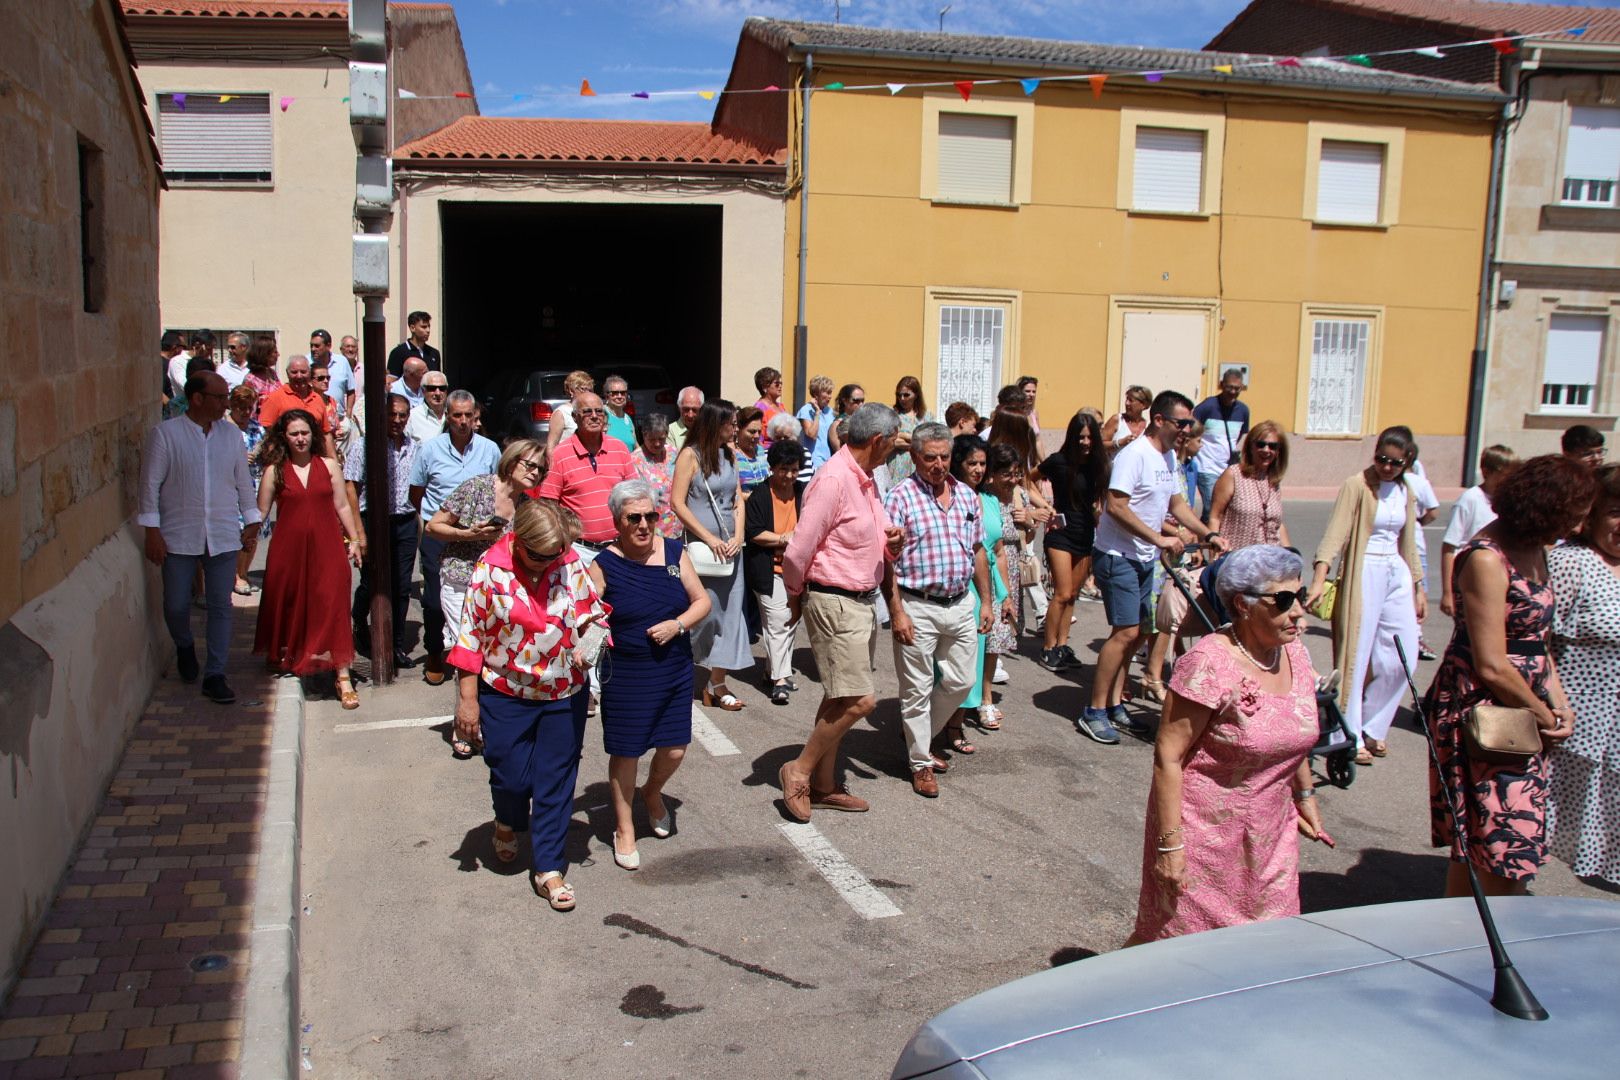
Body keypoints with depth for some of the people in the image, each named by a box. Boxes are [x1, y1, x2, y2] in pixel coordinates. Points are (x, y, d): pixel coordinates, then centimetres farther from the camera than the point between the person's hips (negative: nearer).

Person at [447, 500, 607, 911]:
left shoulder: (571, 563, -8)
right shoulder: (490, 570, -14)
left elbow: (590, 613, 7)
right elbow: (471, 637, -9)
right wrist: (467, 699, -8)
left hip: (563, 694, 2)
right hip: (506, 694, -2)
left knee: (556, 782, 7)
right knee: (511, 776, 5)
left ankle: (548, 868, 20)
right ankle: (507, 823, 41)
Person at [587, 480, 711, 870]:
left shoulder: (674, 551, 0)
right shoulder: (604, 566, -10)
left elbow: (702, 600, 5)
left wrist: (678, 624, -12)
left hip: (675, 670, 3)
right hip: (626, 674, -3)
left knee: (674, 749, 9)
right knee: (625, 751, 7)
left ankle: (653, 794, 43)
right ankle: (624, 829, 28)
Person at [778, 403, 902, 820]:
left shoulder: (867, 480, 12)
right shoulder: (834, 479, -19)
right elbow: (798, 551, -19)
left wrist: (892, 542, -2)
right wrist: (796, 596, -4)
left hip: (862, 601, 10)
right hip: (834, 602, -10)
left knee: (841, 699, 14)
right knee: (858, 700, -10)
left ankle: (823, 785, 24)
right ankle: (798, 771, 5)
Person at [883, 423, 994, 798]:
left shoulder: (967, 495, 9)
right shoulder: (900, 497, -9)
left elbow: (978, 551, 15)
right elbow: (887, 559, -12)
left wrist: (986, 601, 12)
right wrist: (896, 611, -17)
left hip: (962, 605, 6)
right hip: (918, 608, -6)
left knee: (961, 682, 13)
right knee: (917, 689, 4)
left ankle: (919, 736, 35)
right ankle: (921, 764, 19)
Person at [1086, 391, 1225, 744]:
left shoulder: (1169, 457, 12)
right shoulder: (1134, 454, -18)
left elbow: (1176, 503, 21)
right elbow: (1115, 506, -25)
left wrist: (1209, 535, 9)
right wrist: (1160, 538, -24)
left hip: (1144, 559, 9)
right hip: (1118, 556, -9)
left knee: (1134, 633, 11)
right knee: (1126, 632, -12)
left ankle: (1114, 705, 21)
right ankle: (1094, 713, -4)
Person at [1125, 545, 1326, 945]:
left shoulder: (1294, 653, 2)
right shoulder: (1210, 664, -22)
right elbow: (1168, 756, -21)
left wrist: (1305, 795, 22)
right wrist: (1169, 844, -21)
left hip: (1270, 834, 7)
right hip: (1204, 833, -7)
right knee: (1177, 943, 6)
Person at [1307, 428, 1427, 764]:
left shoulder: (1406, 494, 11)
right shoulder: (1356, 486, -9)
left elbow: (1408, 544, 19)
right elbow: (1336, 533, -19)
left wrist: (1418, 587, 18)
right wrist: (1319, 578, -30)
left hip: (1397, 574, 7)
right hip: (1364, 573, -7)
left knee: (1403, 656, 4)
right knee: (1356, 655, -4)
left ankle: (1370, 728, 20)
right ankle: (1350, 737, 6)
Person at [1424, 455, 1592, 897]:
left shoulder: (1533, 550, 10)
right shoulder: (1487, 560, -19)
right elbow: (1492, 667, -20)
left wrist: (1561, 704, 5)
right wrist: (1546, 716, -7)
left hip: (1523, 712, 9)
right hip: (1480, 714, -9)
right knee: (1499, 848, -6)